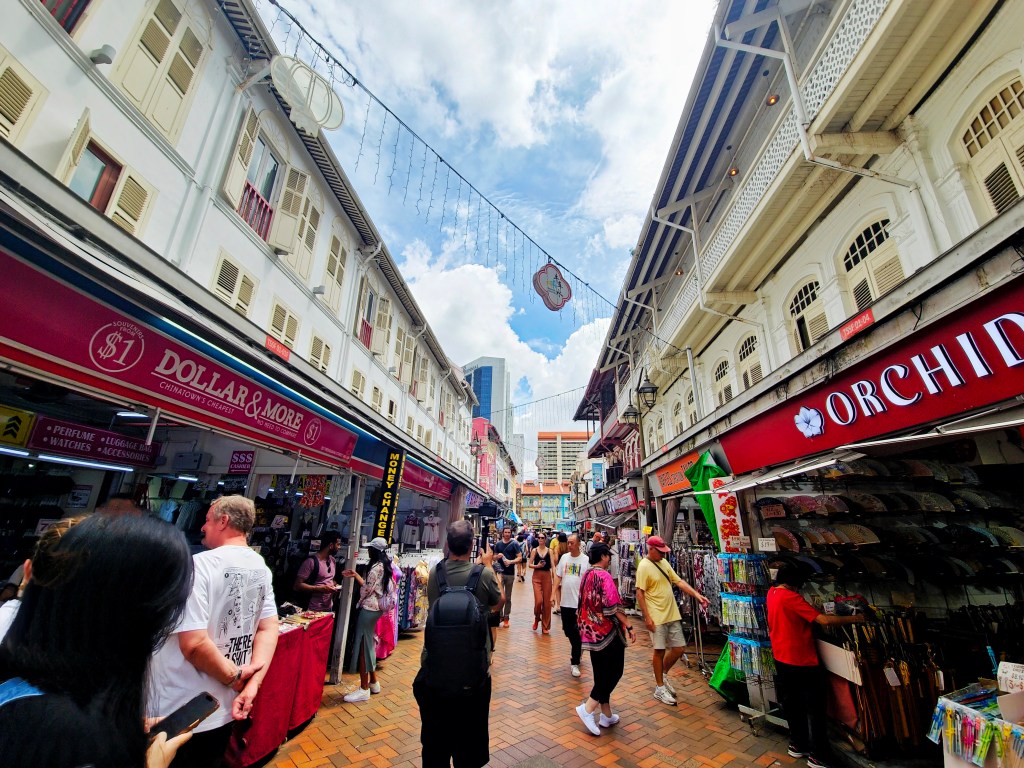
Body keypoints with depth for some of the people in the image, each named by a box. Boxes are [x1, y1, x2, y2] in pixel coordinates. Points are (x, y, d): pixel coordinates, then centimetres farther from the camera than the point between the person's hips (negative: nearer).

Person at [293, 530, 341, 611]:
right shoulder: (311, 561, -16)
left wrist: (336, 586, 2)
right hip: (314, 610, -7)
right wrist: (321, 589, -23)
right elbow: (297, 585, -17)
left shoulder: (332, 560, 9)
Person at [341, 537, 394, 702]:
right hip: (376, 608, 10)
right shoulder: (384, 566, 9)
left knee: (362, 646, 0)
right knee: (368, 645, 18)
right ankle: (373, 683, 29)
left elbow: (366, 590, -15)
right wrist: (355, 575, 12)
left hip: (369, 609, -10)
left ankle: (364, 690, 9)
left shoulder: (376, 567, -19)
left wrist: (359, 602, 5)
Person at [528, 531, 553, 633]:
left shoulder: (549, 551, 1)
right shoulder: (534, 550, 1)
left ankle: (545, 626, 19)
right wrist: (537, 565, -16)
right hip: (537, 576, -1)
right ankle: (537, 618, 23)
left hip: (547, 576, 1)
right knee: (538, 600, -9)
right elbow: (529, 565, 1)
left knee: (547, 601, 4)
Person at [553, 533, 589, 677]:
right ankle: (577, 652, 41)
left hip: (579, 602, -4)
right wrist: (554, 593, 3)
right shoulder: (564, 557, 3)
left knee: (577, 633, 1)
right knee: (568, 630, 16)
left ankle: (575, 663, 15)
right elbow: (558, 577, 8)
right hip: (565, 601, 5)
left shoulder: (586, 560, -10)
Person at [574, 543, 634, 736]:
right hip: (607, 631, -8)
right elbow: (613, 606, -22)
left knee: (601, 672, 17)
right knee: (614, 671, 4)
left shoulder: (586, 575, 6)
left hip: (591, 631, 8)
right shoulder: (604, 575, -19)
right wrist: (628, 626, -15)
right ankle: (588, 708, -1)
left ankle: (607, 715, 26)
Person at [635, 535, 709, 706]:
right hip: (657, 617, -7)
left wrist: (696, 594, -3)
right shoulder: (644, 566, -17)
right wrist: (647, 617, -18)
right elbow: (639, 593, -17)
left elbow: (679, 582, 9)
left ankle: (663, 675, 36)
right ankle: (660, 688, 22)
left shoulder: (664, 563, 7)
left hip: (673, 615, 7)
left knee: (678, 649, 12)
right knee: (660, 651, 5)